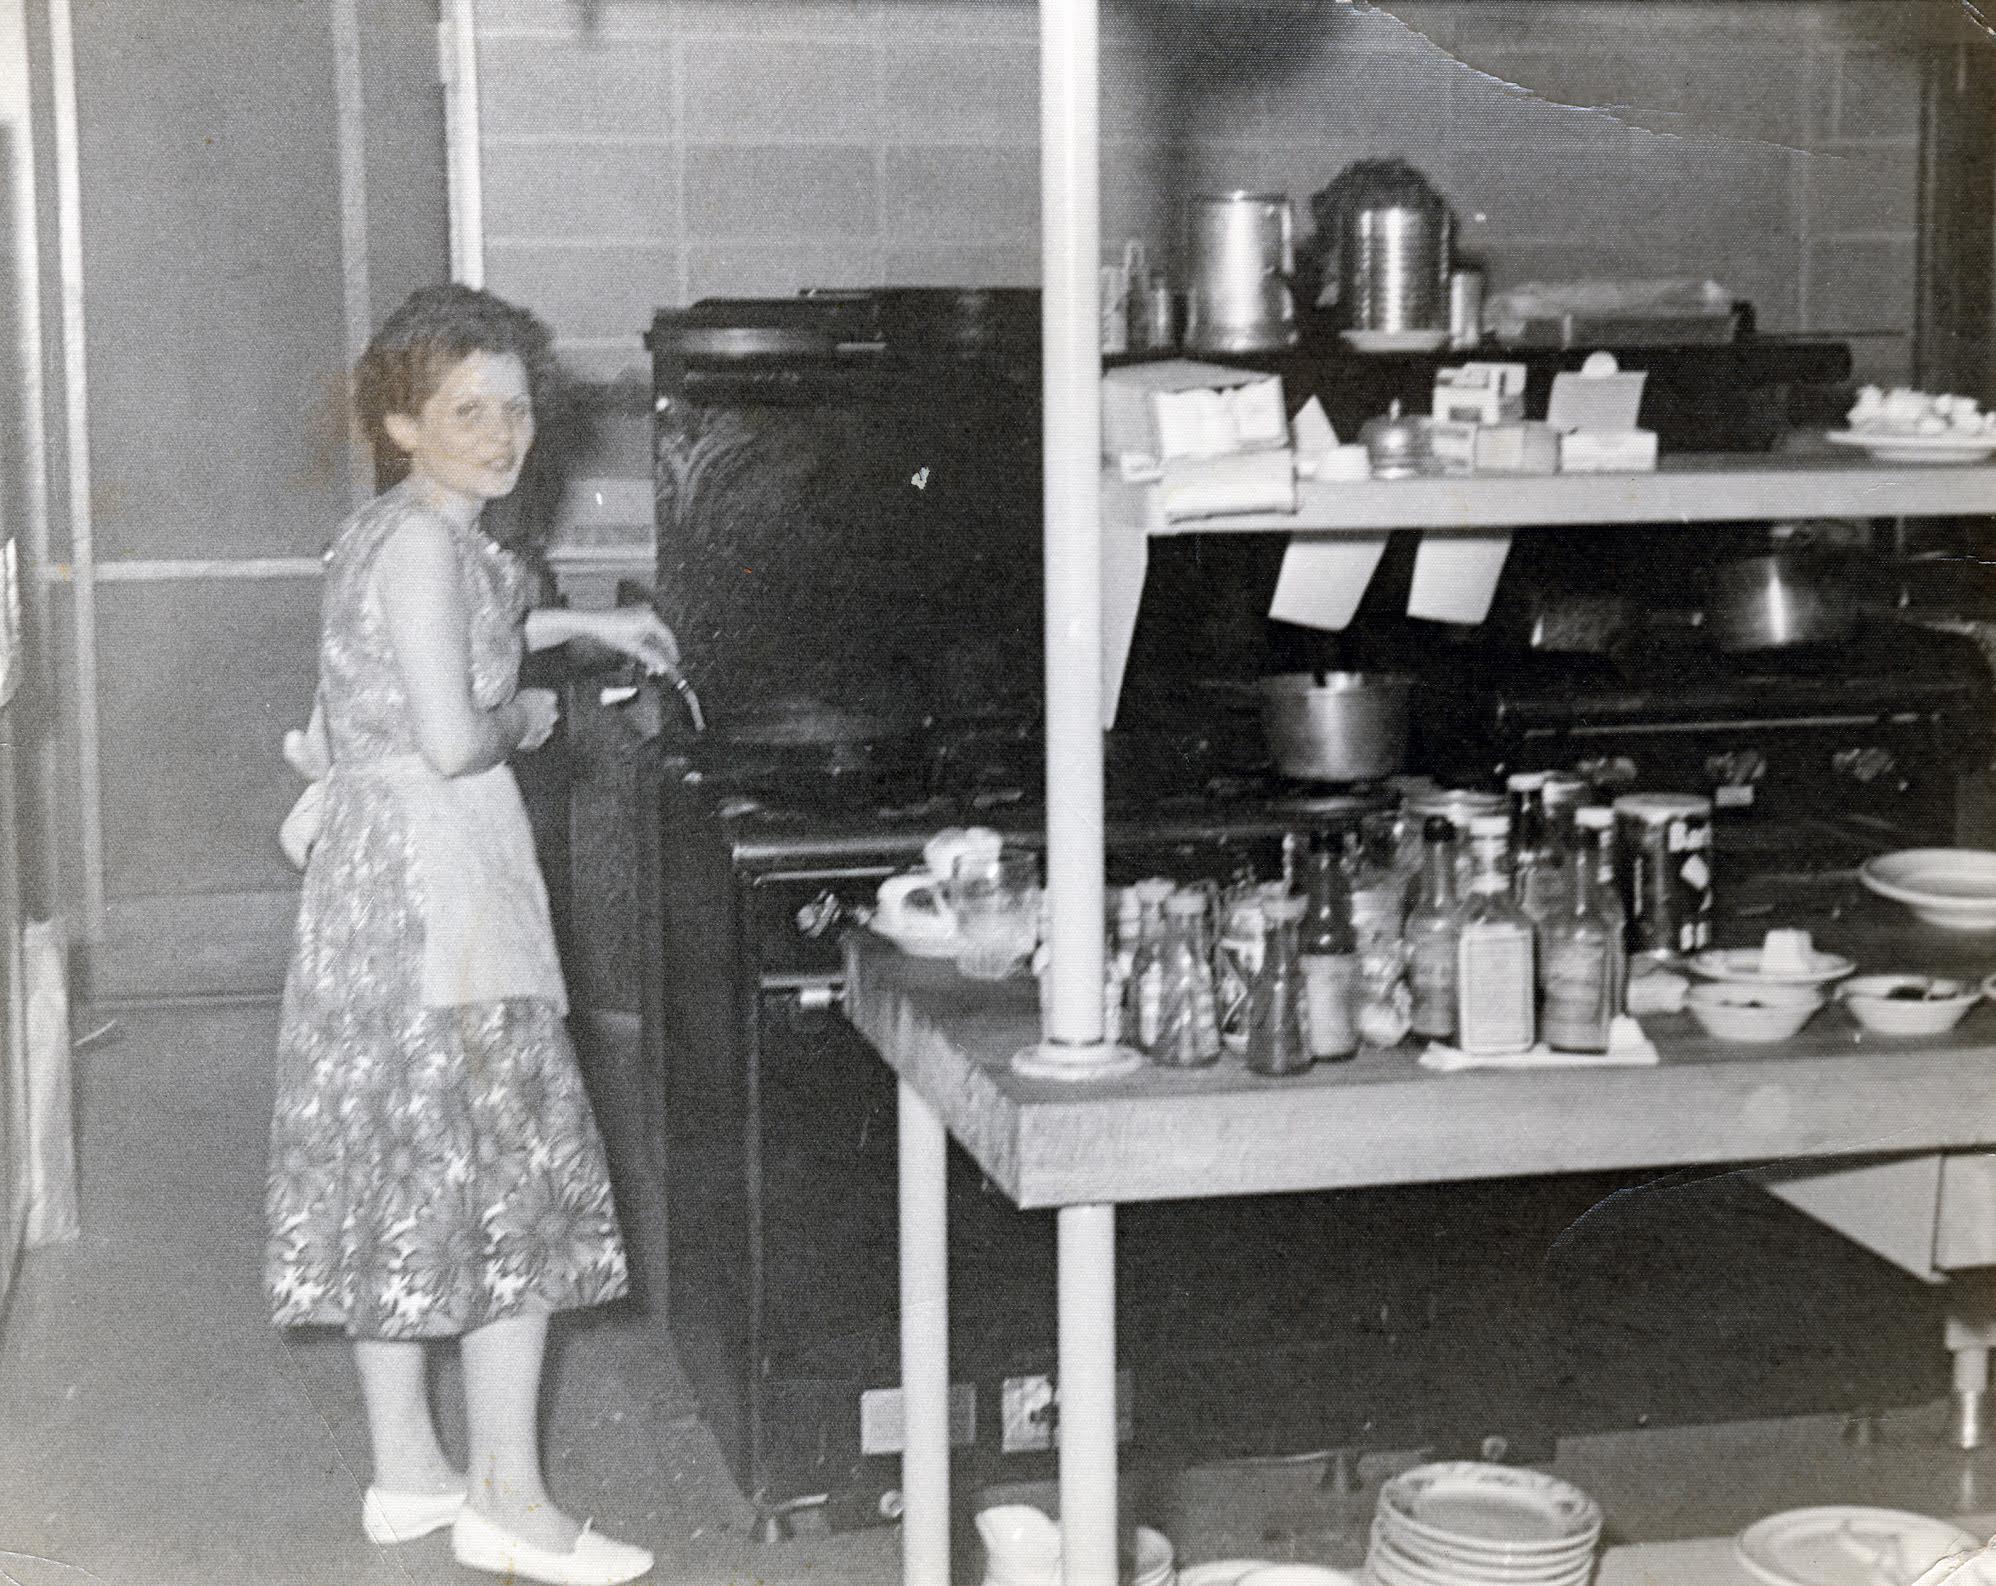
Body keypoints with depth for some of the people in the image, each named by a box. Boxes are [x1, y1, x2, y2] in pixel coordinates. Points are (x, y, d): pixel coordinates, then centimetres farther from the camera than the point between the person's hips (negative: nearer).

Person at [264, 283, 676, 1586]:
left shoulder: (384, 533, 14)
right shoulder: (427, 545, -17)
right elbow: (451, 738, -24)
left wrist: (577, 625, 32)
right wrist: (528, 720, -4)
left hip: (374, 883, 10)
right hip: (440, 878, -10)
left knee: (397, 1176, 14)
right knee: (512, 1173, -3)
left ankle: (408, 1472, 24)